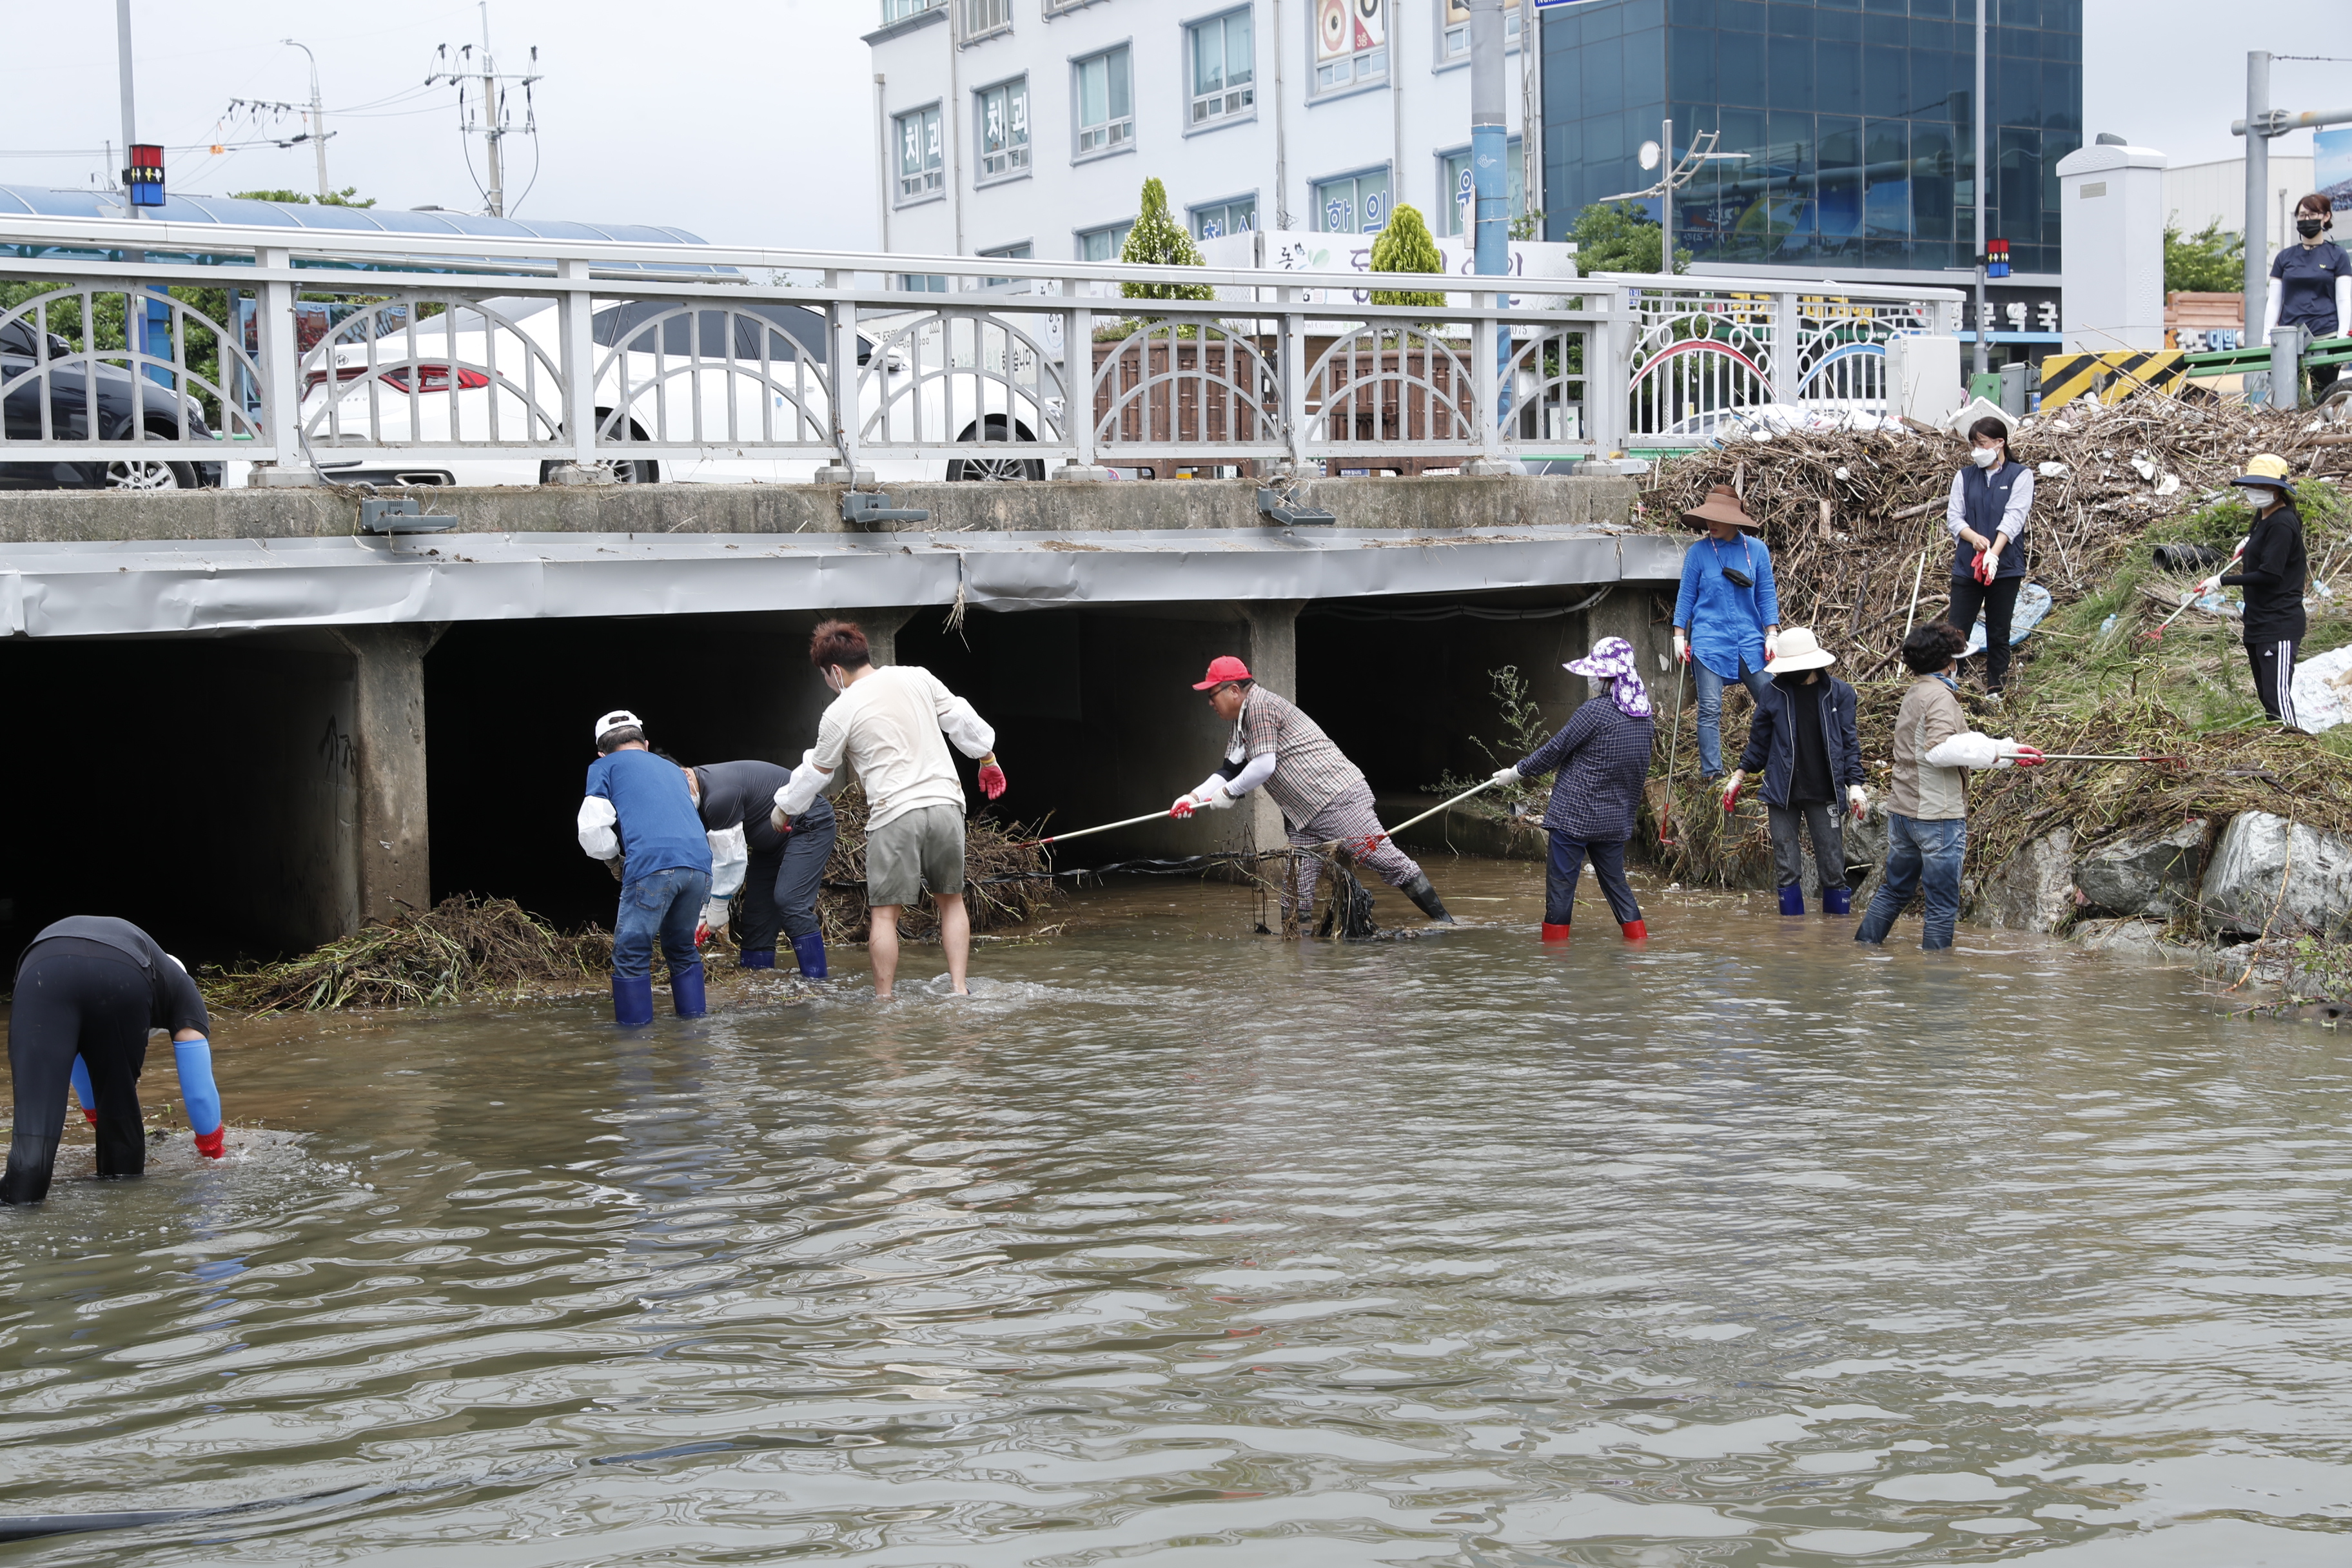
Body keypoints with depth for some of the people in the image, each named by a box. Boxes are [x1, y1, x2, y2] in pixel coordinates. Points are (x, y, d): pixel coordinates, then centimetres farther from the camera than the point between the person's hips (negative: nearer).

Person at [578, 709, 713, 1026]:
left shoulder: (605, 766, 18)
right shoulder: (671, 768, 34)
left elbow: (592, 830, 6)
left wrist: (614, 861, 25)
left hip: (652, 866, -5)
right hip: (700, 865, 6)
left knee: (632, 953, 3)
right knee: (682, 947, 22)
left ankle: (635, 1030, 3)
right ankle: (694, 1014, 25)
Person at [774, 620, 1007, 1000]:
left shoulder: (839, 714, -1)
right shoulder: (917, 677, 7)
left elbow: (817, 771, 10)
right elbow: (963, 720, 12)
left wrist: (784, 808, 27)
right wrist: (988, 759, 28)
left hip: (894, 815, -4)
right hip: (945, 803, 4)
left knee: (884, 912, 3)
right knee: (951, 899, 16)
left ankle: (884, 1000, 3)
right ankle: (959, 988, 8)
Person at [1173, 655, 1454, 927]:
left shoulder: (1260, 706, -14)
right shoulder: (1243, 722, 18)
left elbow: (1264, 766, -19)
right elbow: (1230, 771, 20)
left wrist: (1227, 793, -7)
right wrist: (1194, 798, 7)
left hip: (1338, 799, -10)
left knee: (1385, 859, -9)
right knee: (1297, 880, 5)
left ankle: (1444, 920, -4)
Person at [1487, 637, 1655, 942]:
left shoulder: (1596, 711, -17)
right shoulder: (1645, 717, 4)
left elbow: (1555, 750, -11)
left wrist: (1516, 772, 1)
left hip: (1574, 814, -7)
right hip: (1616, 819, 7)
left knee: (1561, 882, 2)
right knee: (1615, 881, 16)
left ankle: (1555, 944, 6)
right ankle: (1638, 938, 15)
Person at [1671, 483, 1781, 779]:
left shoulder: (1756, 550, 2)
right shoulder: (1698, 552, -1)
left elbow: (1766, 595, 7)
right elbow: (1686, 596, 5)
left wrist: (1772, 634, 2)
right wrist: (1679, 635, 1)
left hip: (1750, 641, 1)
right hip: (1709, 641, -1)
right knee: (1710, 710, -2)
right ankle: (1712, 773, 4)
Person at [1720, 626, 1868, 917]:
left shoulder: (1838, 693, 1)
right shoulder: (1774, 693, 3)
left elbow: (1849, 742, 4)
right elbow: (1759, 741, 13)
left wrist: (1855, 784, -4)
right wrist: (1739, 776, 10)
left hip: (1824, 794, -1)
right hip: (1782, 794, 1)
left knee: (1833, 869, -1)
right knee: (1786, 871, 2)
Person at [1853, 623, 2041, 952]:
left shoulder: (1914, 694, 17)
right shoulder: (1940, 696, -13)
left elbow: (1959, 743, 17)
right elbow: (1940, 749, -28)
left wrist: (2009, 751, 11)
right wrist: (1998, 750, -25)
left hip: (1902, 813, 9)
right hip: (1938, 815, -9)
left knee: (1894, 891, 21)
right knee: (1943, 906, -1)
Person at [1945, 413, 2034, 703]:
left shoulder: (2020, 475, 2)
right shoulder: (1965, 477, 12)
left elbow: (2014, 517, -9)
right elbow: (1953, 517, 5)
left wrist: (1994, 553, -22)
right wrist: (1975, 539, -16)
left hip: (2005, 568, -2)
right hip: (1966, 566, 2)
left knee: (1998, 634, 5)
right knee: (1956, 631, -3)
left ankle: (1994, 691, 13)